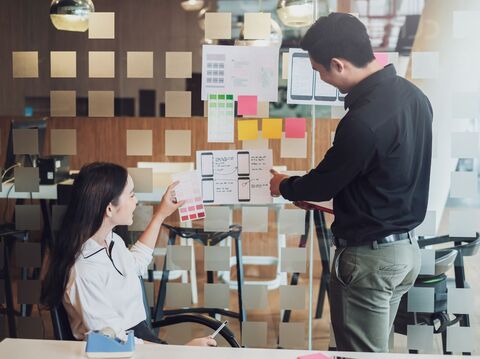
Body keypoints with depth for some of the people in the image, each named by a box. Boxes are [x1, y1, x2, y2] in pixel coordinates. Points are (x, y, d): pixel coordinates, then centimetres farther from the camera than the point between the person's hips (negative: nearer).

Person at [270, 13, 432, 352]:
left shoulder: (363, 121, -28)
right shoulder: (413, 95, 2)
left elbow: (324, 182, -13)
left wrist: (284, 186, 8)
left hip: (369, 255, -9)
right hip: (406, 247, 9)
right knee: (376, 347, 21)